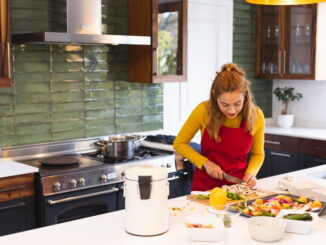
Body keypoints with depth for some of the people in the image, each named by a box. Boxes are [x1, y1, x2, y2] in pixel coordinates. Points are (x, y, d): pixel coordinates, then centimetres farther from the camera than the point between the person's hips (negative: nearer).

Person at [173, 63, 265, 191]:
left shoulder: (256, 115, -9)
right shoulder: (204, 110, -14)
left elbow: (258, 154, 8)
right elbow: (179, 144, -2)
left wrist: (251, 173, -11)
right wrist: (205, 163, -13)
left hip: (238, 185, 2)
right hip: (205, 185, -1)